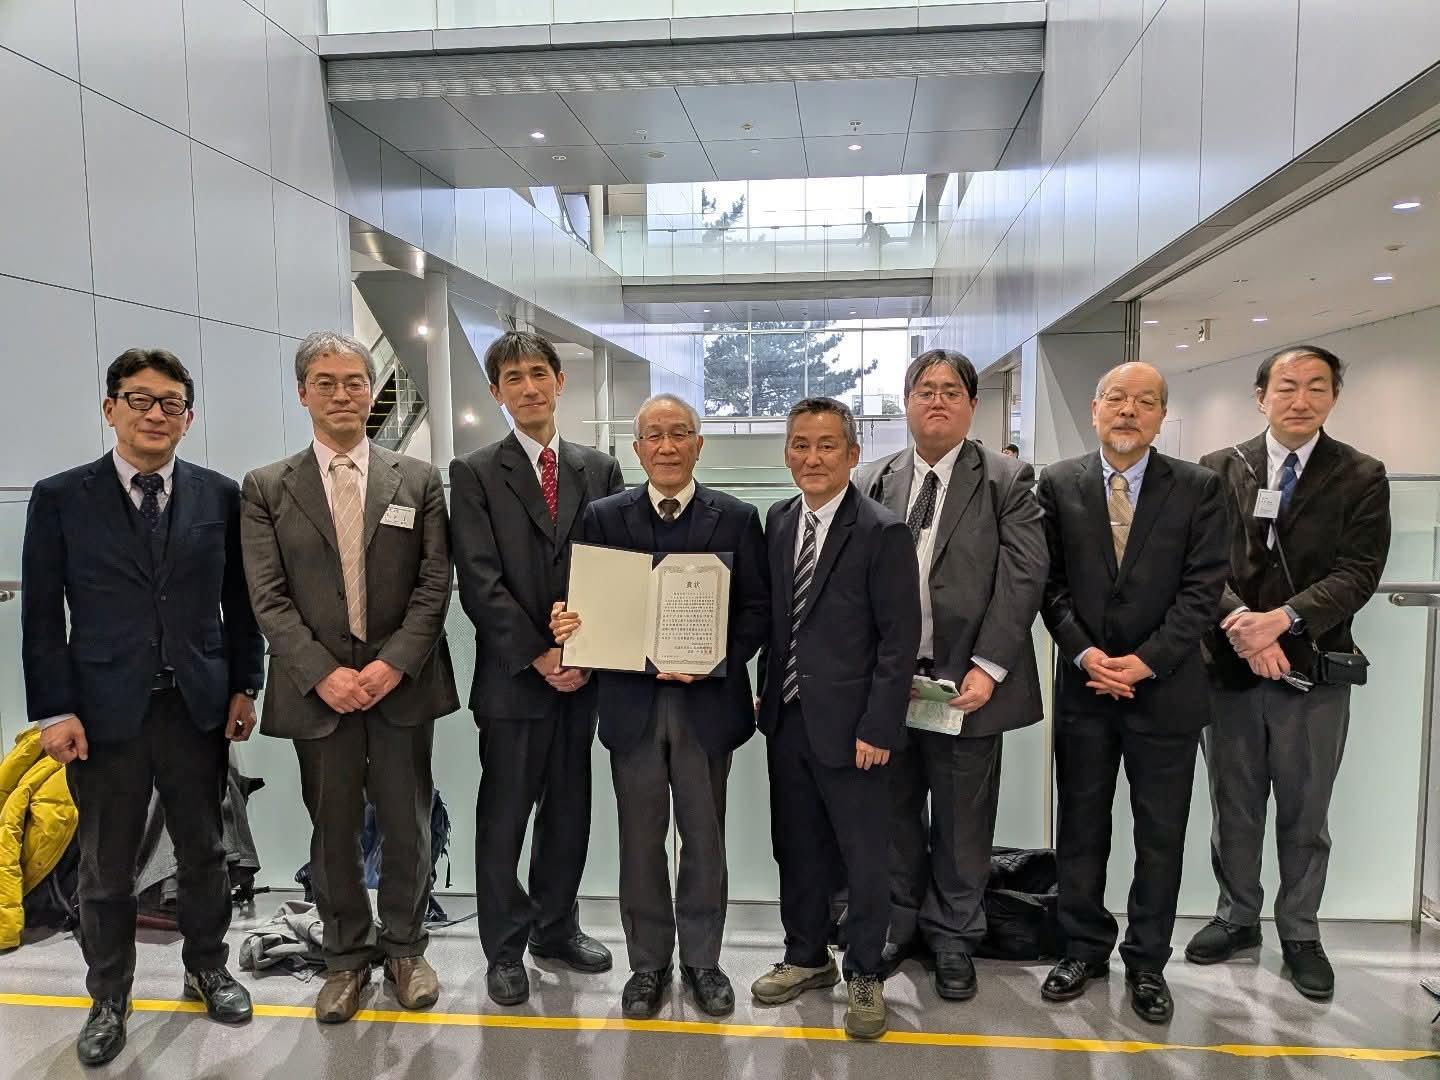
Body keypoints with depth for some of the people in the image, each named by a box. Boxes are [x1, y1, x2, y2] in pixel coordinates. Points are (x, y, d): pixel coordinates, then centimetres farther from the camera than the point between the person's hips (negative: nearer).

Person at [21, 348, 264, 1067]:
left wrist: (243, 686, 3)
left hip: (199, 706, 1)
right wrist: (55, 710, -6)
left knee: (204, 852, 15)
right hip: (104, 711, -1)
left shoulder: (219, 496, 3)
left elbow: (238, 600, 7)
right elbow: (42, 616, -1)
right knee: (106, 867, 12)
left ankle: (207, 969, 36)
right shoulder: (60, 498, -1)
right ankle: (108, 999, 32)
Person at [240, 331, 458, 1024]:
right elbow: (268, 598, -2)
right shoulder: (266, 489, 4)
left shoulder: (418, 480, 5)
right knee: (333, 830, 10)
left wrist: (393, 663, -12)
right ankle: (346, 955, 29)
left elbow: (434, 584, -1)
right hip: (318, 687, 0)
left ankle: (405, 946, 30)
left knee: (407, 825, 9)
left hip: (402, 681, 0)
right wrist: (323, 673, -13)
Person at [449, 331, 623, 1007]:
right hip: (512, 676, -3)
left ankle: (557, 926, 33)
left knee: (569, 811, 14)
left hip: (583, 673, 3)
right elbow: (479, 581, -9)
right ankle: (505, 948, 24)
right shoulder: (475, 473, -1)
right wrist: (539, 655, -13)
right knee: (503, 818, 7)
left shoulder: (600, 469, 8)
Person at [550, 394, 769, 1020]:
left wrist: (715, 658, -18)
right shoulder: (604, 517, 3)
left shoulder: (736, 518, 0)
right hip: (632, 702, 1)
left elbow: (757, 608, -3)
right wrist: (567, 626, -21)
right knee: (640, 841, 12)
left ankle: (702, 959, 31)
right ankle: (648, 963, 30)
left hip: (707, 702, 0)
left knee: (704, 839, 12)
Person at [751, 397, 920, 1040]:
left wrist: (878, 727, -15)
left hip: (850, 725, -6)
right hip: (787, 720, 6)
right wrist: (767, 690, 8)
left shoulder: (883, 533, -12)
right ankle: (806, 957, 37)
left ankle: (864, 975, 27)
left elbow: (900, 639, -13)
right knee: (797, 848, 18)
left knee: (864, 859, 8)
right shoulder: (778, 521, 7)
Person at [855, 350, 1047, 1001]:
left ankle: (953, 937, 31)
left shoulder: (1008, 482, -1)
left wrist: (987, 668, -14)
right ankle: (898, 925, 34)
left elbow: (1022, 577, -7)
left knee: (963, 824, 11)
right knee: (893, 813, 15)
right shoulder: (873, 483, 5)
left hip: (967, 683, -2)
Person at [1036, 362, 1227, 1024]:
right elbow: (1050, 580, 0)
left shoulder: (1197, 487, 0)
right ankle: (1083, 950, 27)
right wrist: (1083, 652, -12)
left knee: (1161, 836, 10)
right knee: (1081, 828, 11)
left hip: (1165, 689, 0)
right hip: (1084, 688, 1)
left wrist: (1147, 661, -14)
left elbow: (1203, 586, -6)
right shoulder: (1058, 484, 2)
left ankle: (1147, 963, 26)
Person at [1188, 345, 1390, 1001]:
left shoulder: (1361, 478, 1)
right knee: (1234, 808, 14)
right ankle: (1238, 917, 33)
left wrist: (1282, 618, -23)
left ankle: (1299, 933, 30)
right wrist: (1239, 622, -20)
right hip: (1231, 666, 1)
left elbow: (1357, 574, -9)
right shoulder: (1219, 470, 2)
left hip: (1314, 670, -1)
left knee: (1305, 815, 12)